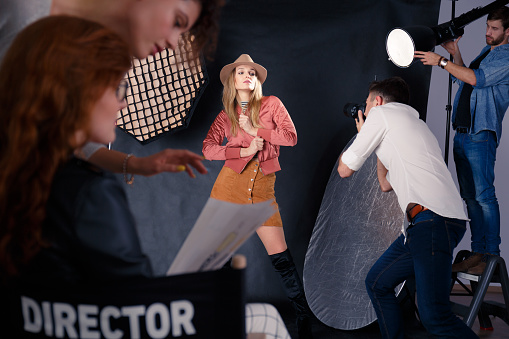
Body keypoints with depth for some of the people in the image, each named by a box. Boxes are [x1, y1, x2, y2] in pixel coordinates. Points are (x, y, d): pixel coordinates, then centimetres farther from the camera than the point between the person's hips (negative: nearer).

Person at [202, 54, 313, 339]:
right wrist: (244, 151, -11)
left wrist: (254, 129, -5)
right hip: (230, 184, 2)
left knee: (281, 256, -7)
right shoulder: (226, 116, 11)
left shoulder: (271, 104, 7)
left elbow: (291, 137, -4)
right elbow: (208, 148, -2)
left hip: (262, 188, -2)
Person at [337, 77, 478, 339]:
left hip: (433, 220, -10)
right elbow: (386, 184, 36)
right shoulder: (411, 122, 31)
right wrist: (373, 139, 38)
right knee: (377, 283, 18)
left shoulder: (382, 112, 6)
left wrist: (361, 135, 27)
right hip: (425, 224, 10)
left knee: (434, 317, -13)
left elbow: (345, 169, 8)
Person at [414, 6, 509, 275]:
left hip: (481, 134, -8)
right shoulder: (485, 51, 23)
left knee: (483, 195, -10)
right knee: (470, 196, 7)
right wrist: (455, 53, 17)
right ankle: (477, 252, 12)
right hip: (462, 132, 8)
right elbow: (464, 80, 27)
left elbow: (477, 79, -16)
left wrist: (441, 61, -13)